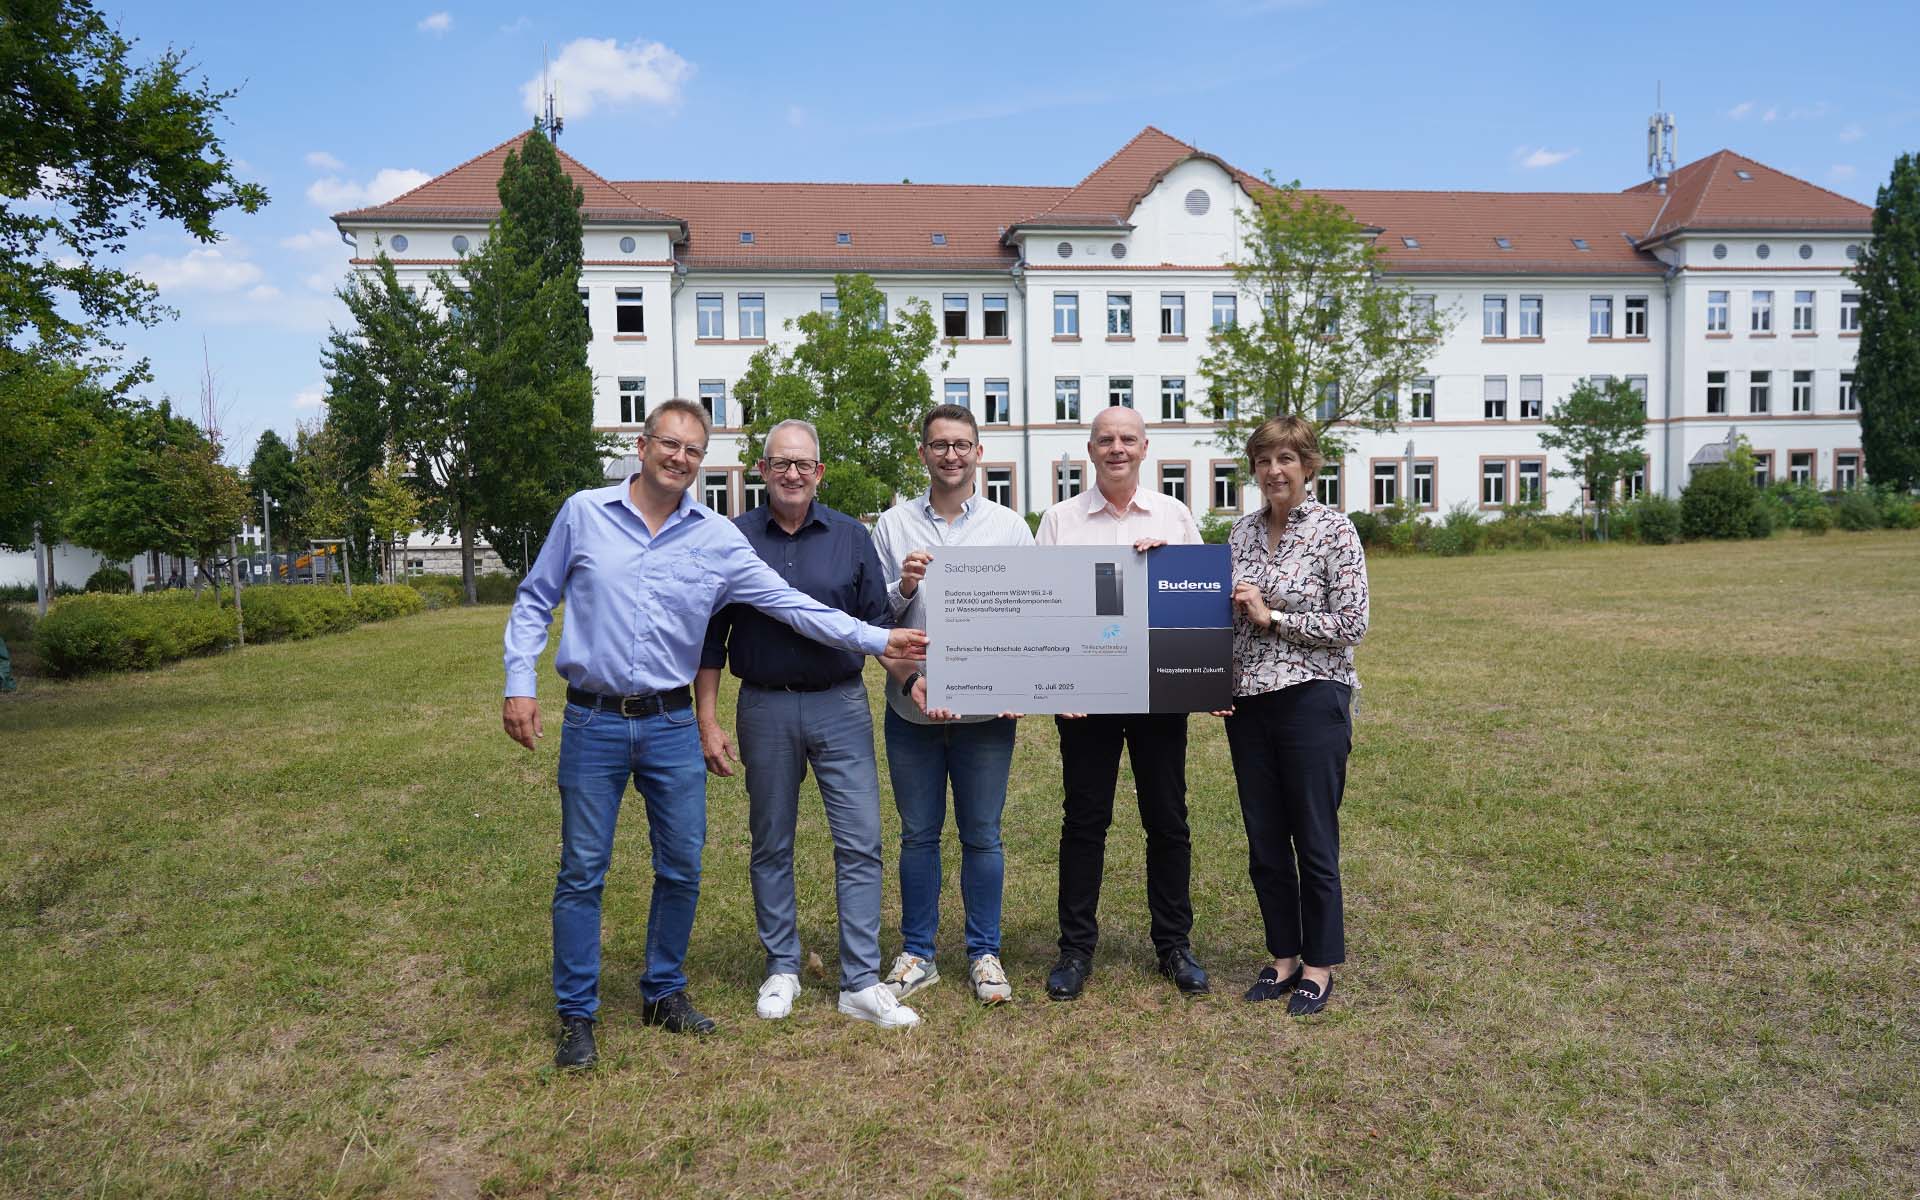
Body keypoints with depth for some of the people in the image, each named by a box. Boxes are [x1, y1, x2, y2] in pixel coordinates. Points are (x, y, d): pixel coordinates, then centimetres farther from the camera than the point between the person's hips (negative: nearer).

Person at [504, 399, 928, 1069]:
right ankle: (576, 1015, 19)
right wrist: (519, 683, -4)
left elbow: (790, 604, -3)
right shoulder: (583, 513, -1)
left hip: (671, 724, 2)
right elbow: (534, 602, 6)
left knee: (682, 868, 9)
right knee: (582, 870, 4)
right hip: (593, 721, -2)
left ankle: (664, 993, 30)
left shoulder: (718, 539, 1)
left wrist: (876, 639, -10)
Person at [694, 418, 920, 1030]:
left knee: (860, 843, -2)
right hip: (765, 709, 0)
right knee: (771, 846, 11)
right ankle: (781, 969, 26)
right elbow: (711, 636, 3)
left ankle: (861, 983, 6)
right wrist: (707, 721, -1)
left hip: (841, 707, 0)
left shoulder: (852, 537, 4)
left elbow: (878, 624, 6)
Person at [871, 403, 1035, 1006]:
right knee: (918, 834, 10)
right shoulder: (893, 525, 4)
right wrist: (902, 589, -15)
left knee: (982, 835, 8)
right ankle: (917, 953, 24)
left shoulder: (1009, 526, 5)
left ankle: (984, 954, 22)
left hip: (986, 708, 0)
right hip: (912, 707, 0)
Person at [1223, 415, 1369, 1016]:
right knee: (1264, 841, 12)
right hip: (1248, 702, 5)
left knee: (1315, 841, 4)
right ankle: (1284, 956, 27)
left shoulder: (1334, 529, -7)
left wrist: (1274, 617, -15)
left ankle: (1320, 966, 20)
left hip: (1312, 700, -5)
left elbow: (1352, 624, -12)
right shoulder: (1241, 530, 9)